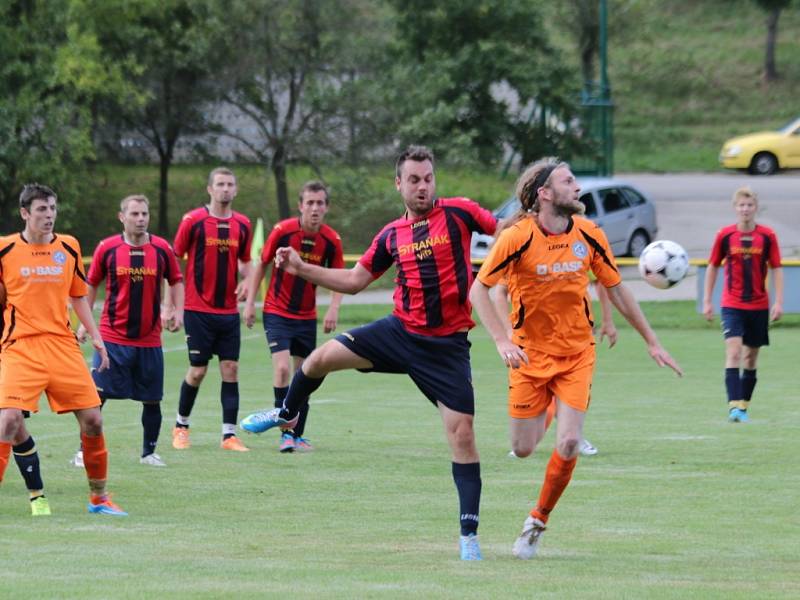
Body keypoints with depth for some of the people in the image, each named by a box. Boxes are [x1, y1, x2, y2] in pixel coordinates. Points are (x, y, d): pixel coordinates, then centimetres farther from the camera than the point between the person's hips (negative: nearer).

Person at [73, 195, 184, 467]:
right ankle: (84, 451, 5)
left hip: (149, 340, 2)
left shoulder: (162, 248, 1)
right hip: (112, 337, -2)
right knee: (97, 395, -5)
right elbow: (91, 284, 8)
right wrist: (84, 322, 5)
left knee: (152, 399, 5)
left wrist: (178, 312, -1)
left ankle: (149, 452, 20)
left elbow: (176, 281, 13)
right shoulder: (107, 248, -2)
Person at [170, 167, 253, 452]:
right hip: (198, 309, -4)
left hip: (229, 311, 4)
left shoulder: (242, 224, 7)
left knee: (231, 369, -1)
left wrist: (246, 280, -3)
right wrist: (170, 305, -4)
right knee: (198, 371, -1)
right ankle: (181, 425, 20)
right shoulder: (193, 220, -6)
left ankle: (229, 434, 2)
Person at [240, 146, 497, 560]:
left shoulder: (457, 213, -4)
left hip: (447, 345, -4)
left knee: (462, 434, -7)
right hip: (400, 331, 4)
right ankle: (286, 416, 28)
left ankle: (469, 534, 0)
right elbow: (354, 280, 16)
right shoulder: (391, 235, 8)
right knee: (322, 357, -5)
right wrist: (301, 268, 10)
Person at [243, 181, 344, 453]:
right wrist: (250, 302, -4)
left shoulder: (331, 240, -7)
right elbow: (261, 265, -2)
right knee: (282, 368, -17)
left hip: (307, 316, 3)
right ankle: (286, 433, -12)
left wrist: (333, 309, -12)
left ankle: (297, 435, 16)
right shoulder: (283, 231, -13)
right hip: (277, 312, -3)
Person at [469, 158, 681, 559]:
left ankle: (537, 522, 7)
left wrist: (651, 342, 11)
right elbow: (479, 290, -10)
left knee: (568, 446, -13)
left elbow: (616, 290, 9)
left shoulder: (589, 235, -3)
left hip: (577, 354, 2)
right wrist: (501, 341, -22)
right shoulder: (517, 239, -15)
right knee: (523, 449, 2)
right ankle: (541, 417, 40)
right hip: (530, 354, -2)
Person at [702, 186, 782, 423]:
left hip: (759, 306, 2)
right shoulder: (725, 235, -3)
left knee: (751, 358, 9)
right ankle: (734, 406, -23)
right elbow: (712, 267, 7)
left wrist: (779, 302, -4)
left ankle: (743, 407, 20)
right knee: (733, 352, -16)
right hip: (732, 306, -2)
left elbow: (776, 269, 3)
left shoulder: (767, 236, -2)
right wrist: (707, 301, 6)